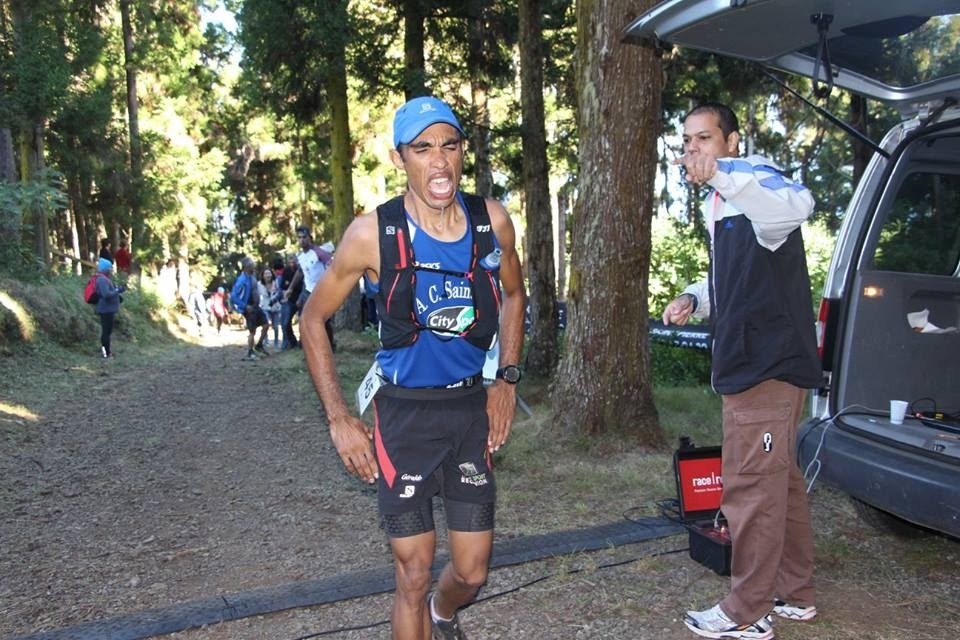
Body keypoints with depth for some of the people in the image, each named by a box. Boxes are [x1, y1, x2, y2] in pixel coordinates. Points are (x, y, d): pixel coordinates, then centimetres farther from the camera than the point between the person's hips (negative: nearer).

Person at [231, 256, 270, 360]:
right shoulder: (242, 280, -21)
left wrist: (257, 304, 14)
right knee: (252, 331, 0)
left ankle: (259, 345, 28)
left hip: (256, 306, 8)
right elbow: (233, 296, -22)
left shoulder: (252, 275, 3)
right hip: (249, 308, -8)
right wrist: (245, 306, -21)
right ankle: (250, 354, 14)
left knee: (266, 325, 12)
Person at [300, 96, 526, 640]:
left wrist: (508, 379, 6)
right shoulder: (373, 234, -15)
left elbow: (513, 295, 14)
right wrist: (339, 419, -7)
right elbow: (314, 319, -3)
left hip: (472, 408, 3)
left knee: (472, 573, 11)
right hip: (405, 414, -3)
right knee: (415, 574, 1)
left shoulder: (492, 222, -6)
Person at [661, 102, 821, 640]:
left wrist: (721, 174, -54)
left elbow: (797, 203, -38)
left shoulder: (754, 177, -12)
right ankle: (794, 593, 31)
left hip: (767, 365, -11)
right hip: (754, 361, 11)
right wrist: (696, 298, 9)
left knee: (750, 487, -3)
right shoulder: (722, 203, 19)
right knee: (779, 481, 18)